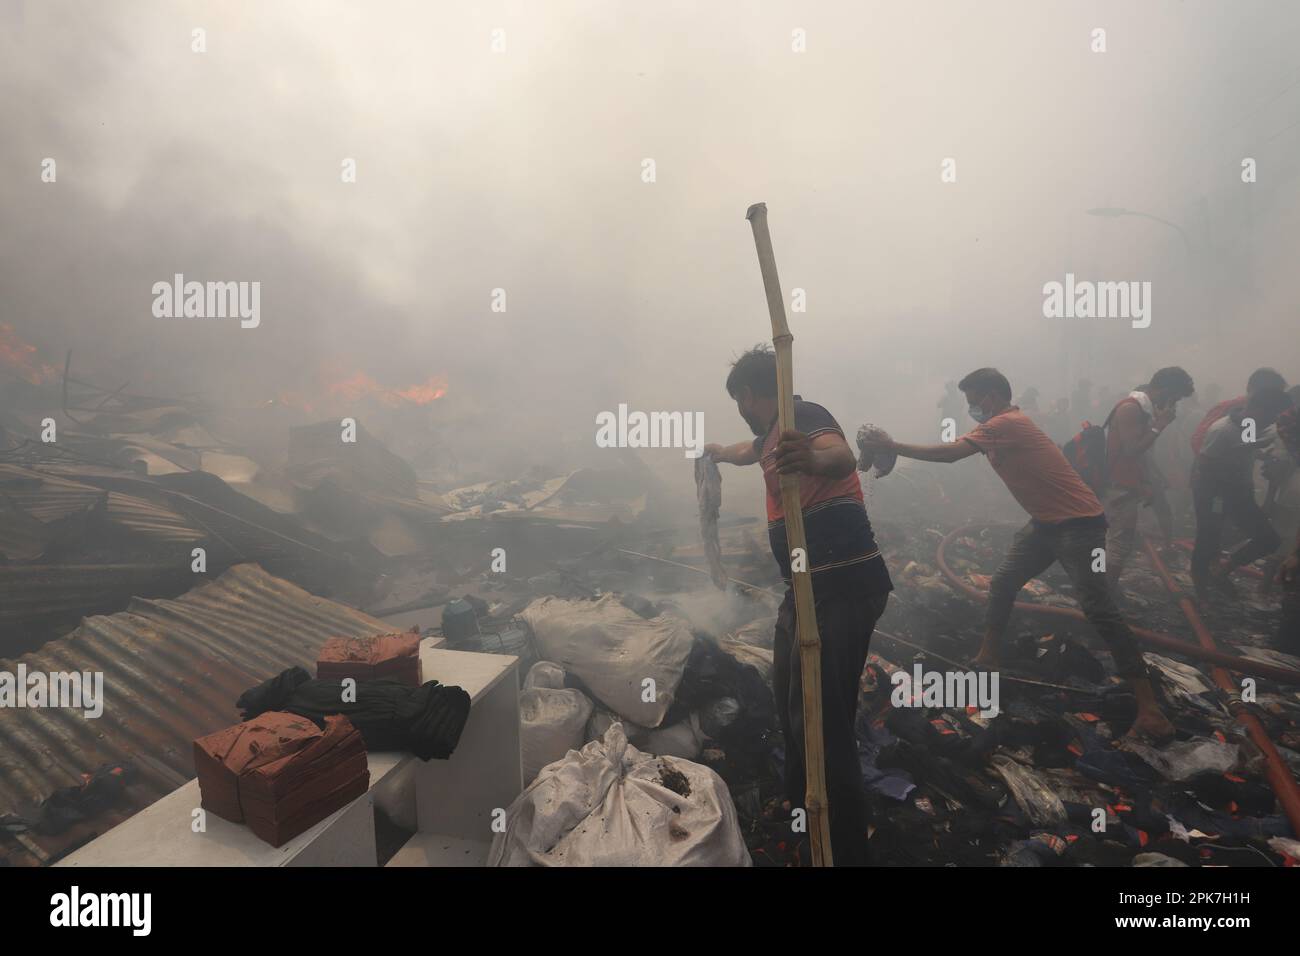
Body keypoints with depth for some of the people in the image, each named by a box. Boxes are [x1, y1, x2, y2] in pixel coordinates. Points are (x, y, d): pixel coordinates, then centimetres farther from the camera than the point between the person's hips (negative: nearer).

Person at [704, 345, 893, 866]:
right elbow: (750, 450, 45)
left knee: (819, 717, -12)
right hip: (809, 586, 10)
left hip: (841, 586, -10)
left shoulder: (802, 415, -11)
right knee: (790, 701, 20)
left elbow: (842, 456, -35)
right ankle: (800, 803, 41)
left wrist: (815, 459, -58)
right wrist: (716, 451, 65)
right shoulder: (774, 433, 19)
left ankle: (845, 850, 0)